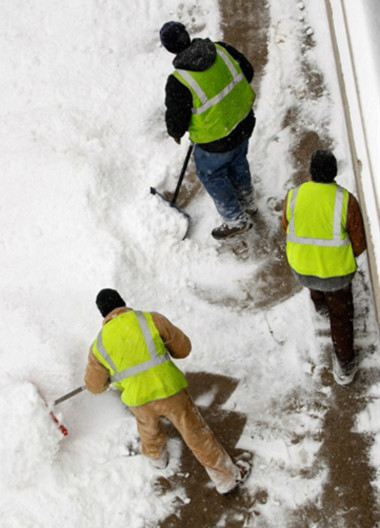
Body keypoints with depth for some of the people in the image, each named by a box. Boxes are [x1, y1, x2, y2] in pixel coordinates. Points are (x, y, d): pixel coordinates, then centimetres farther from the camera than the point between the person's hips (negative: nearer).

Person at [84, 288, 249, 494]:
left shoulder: (99, 345, -3)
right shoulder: (150, 319, -6)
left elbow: (95, 385, 8)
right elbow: (183, 348, 2)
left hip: (139, 401, 2)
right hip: (171, 392, -2)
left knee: (148, 423, 36)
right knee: (197, 434, 15)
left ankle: (156, 456, 63)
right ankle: (227, 478, 28)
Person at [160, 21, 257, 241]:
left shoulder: (178, 82, -29)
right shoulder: (221, 49, -15)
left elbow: (176, 118, -17)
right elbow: (247, 71, 1)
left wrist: (175, 133, 6)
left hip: (216, 142, -6)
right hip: (243, 123, 6)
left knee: (212, 175, 22)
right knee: (238, 164, 32)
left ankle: (237, 220, 38)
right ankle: (249, 204, 56)